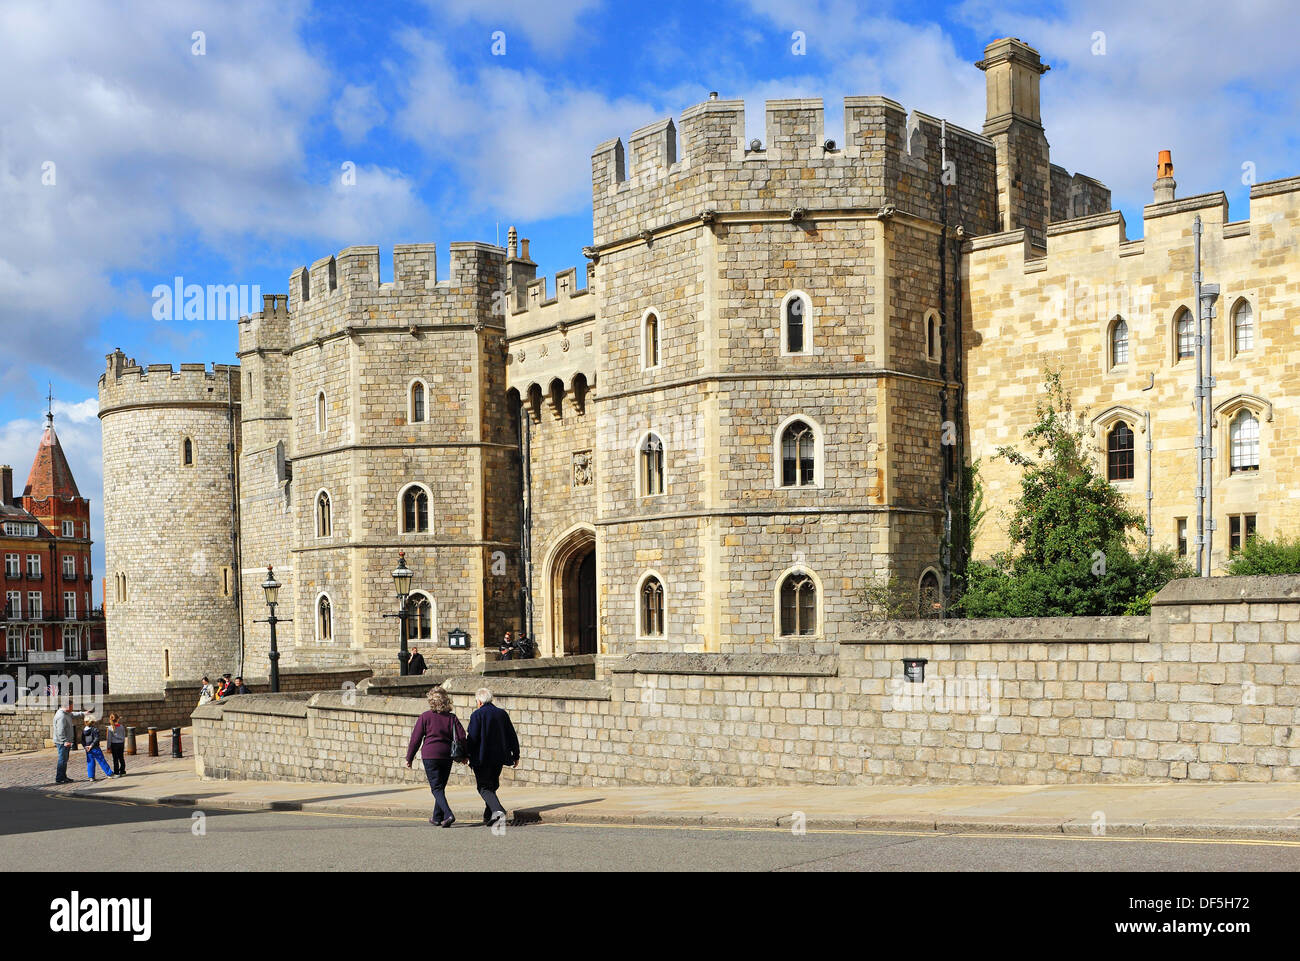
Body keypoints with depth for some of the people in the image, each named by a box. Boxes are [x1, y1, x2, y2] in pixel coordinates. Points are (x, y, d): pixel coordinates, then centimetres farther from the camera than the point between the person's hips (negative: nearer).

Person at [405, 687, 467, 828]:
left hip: (430, 755, -4)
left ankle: (448, 815, -23)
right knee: (441, 787, 17)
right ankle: (437, 817, 25)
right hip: (447, 756, 4)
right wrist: (463, 756, 12)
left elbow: (416, 738, -2)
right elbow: (461, 737, -1)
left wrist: (409, 758, 6)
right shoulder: (452, 717, 4)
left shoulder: (425, 716, -4)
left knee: (436, 788, -4)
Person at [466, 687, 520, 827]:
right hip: (499, 757, 6)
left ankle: (497, 811, -21)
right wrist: (516, 755, 16)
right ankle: (488, 816, 22)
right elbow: (512, 736, 10)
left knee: (484, 787, -1)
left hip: (482, 758, -6)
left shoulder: (477, 715, -9)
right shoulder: (502, 714, 8)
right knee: (491, 785, 19)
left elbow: (472, 738, -15)